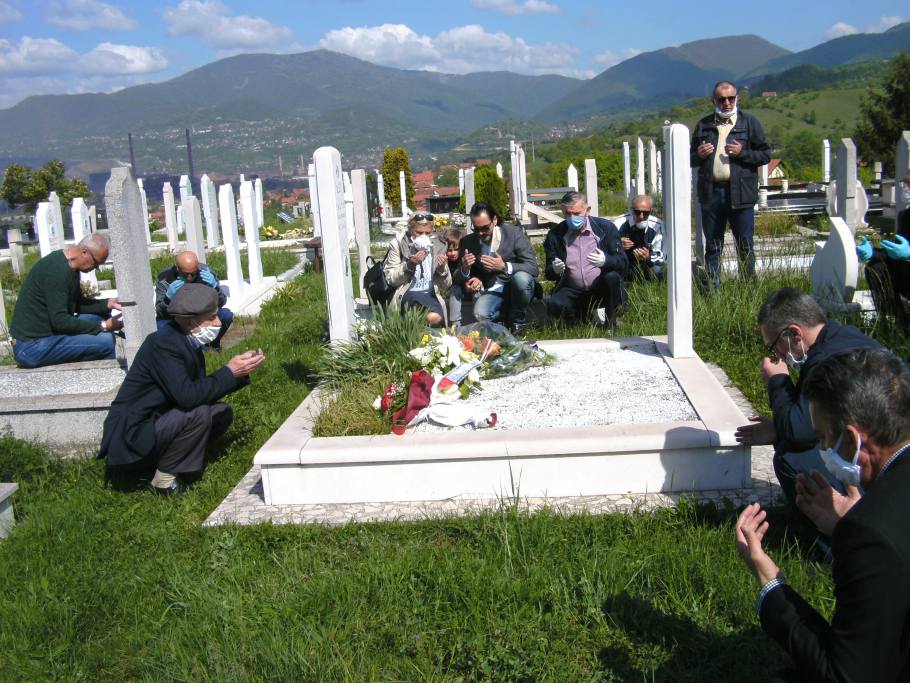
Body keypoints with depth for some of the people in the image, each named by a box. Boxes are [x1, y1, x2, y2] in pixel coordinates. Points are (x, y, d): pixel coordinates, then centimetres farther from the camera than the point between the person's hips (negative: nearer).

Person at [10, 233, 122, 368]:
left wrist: (108, 304, 3)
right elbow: (59, 321, -24)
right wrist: (102, 326, -20)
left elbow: (77, 304, 19)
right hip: (32, 346, -11)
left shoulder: (69, 265, 10)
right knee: (106, 341, -22)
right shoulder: (57, 270, -22)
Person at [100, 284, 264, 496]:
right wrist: (230, 372, -23)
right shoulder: (163, 344, -23)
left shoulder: (186, 342, 5)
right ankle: (165, 479, -10)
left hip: (155, 423, 10)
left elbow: (203, 390, 8)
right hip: (131, 437, -10)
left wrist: (240, 371, -3)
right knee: (199, 413, -27)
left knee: (222, 413, 7)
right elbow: (187, 396, -32)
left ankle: (158, 461, 8)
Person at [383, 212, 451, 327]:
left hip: (431, 296, 3)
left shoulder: (439, 246, 10)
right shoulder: (398, 244, 4)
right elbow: (390, 279, -2)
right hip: (407, 295, -3)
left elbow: (446, 287, 13)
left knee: (436, 317, -32)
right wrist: (409, 265, -16)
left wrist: (442, 269, -8)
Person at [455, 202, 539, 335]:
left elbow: (534, 267, -15)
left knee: (521, 277, -35)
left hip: (517, 288, -1)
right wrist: (465, 269, -20)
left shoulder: (514, 233, -10)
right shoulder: (468, 242, -2)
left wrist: (504, 267, -30)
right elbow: (458, 279, 5)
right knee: (480, 314, -31)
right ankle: (507, 316, 4)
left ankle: (518, 320, -6)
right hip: (493, 291, 1)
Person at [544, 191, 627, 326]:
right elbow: (549, 273, 5)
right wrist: (554, 270, -21)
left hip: (601, 289, -1)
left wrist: (605, 261, -28)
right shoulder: (555, 235, 2)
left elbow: (623, 263, -6)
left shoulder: (606, 227, -2)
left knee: (612, 278, -33)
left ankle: (611, 320, -6)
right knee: (553, 305, -30)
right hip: (573, 292, 1)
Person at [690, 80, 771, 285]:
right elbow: (691, 159, 20)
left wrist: (742, 152, -11)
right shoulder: (703, 125, 14)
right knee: (712, 246, 8)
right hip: (711, 193, 3)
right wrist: (699, 155, -2)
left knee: (745, 246, 1)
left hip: (740, 193, -2)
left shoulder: (749, 122, 7)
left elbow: (765, 154, 5)